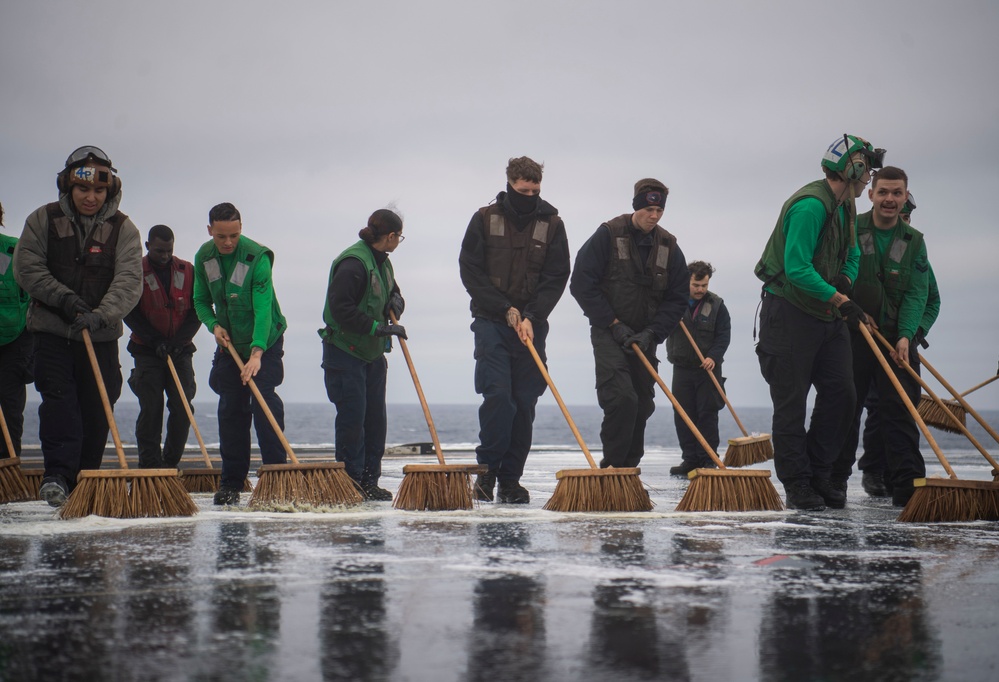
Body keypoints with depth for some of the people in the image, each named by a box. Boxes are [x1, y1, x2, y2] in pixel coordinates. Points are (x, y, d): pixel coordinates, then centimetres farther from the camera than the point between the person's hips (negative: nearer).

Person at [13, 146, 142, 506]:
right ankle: (57, 476, -17)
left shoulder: (123, 229, 0)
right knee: (58, 399, -15)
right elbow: (26, 267, -4)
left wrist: (101, 314, -28)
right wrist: (63, 297, -18)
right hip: (52, 331, -1)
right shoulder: (44, 219, 2)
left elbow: (129, 281, -11)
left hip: (102, 335, 1)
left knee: (97, 409, 4)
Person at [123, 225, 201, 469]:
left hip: (181, 350, 2)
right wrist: (155, 341, -15)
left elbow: (197, 311, 2)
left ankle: (171, 462, 5)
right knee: (151, 407, -10)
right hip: (147, 352, -2)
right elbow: (130, 314, -6)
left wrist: (178, 341, -10)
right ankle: (149, 465, -8)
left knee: (182, 408, -5)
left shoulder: (187, 271, 3)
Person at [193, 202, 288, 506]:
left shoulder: (257, 256, -23)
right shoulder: (204, 257, -4)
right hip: (229, 343, 5)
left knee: (265, 403, -15)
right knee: (230, 410, 4)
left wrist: (256, 353, -39)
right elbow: (201, 300, 7)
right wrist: (214, 325, -14)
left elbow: (263, 307, -30)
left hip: (264, 342, -5)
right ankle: (231, 482, 9)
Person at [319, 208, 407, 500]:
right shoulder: (353, 263, -19)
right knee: (352, 417, -7)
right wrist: (378, 327, -25)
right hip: (345, 352, -9)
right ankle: (351, 481, 1)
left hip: (373, 352, 9)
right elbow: (341, 309, -25)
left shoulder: (382, 262, 11)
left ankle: (370, 481, 15)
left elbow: (392, 291, 26)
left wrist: (396, 301, 2)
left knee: (375, 418, 8)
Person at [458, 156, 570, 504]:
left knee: (525, 402, 0)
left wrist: (530, 317, -12)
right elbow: (470, 271, -1)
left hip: (532, 324, 2)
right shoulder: (485, 219, 1)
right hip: (491, 321, -2)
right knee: (497, 394, -14)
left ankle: (510, 479, 8)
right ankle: (487, 469, -1)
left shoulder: (552, 224, 4)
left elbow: (556, 278, 1)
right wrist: (507, 310, -9)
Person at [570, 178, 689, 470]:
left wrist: (651, 333, -10)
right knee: (622, 399, -21)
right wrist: (614, 325, -13)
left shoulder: (669, 247, 5)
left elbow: (677, 300, 5)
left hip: (644, 338, 5)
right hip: (608, 334, -5)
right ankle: (611, 468, -15)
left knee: (642, 406, 7)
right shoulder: (608, 235, -7)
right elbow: (582, 284, -10)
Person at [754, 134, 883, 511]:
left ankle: (818, 475, 15)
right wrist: (838, 299, -29)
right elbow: (796, 268, -26)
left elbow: (852, 255, 23)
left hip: (827, 315, 9)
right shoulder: (810, 205, -19)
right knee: (791, 402, -2)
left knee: (841, 393, 4)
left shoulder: (844, 207, 12)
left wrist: (845, 279, 0)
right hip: (790, 313, -9)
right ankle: (797, 486, 4)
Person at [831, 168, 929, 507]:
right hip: (850, 335, -1)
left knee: (900, 410, -4)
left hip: (896, 339, 2)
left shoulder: (914, 241, 7)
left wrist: (905, 336, -15)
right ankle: (834, 481, 14)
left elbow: (916, 294, -1)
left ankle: (907, 486, -5)